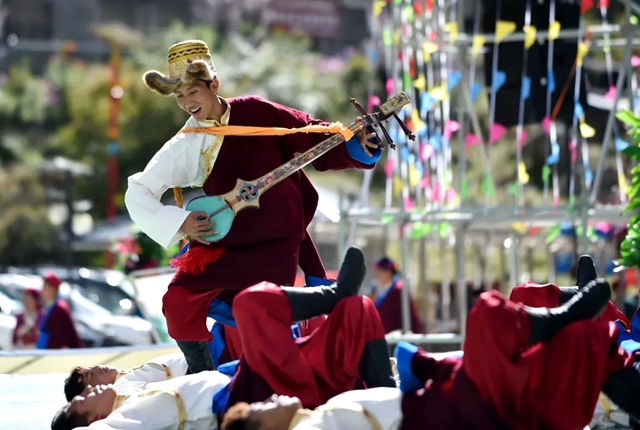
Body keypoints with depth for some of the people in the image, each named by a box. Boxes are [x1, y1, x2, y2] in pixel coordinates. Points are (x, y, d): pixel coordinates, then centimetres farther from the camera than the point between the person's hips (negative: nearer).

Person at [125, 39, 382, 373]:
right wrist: (179, 222, -14)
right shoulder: (185, 146, -4)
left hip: (274, 244, -2)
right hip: (220, 243, 2)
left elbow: (315, 139, -3)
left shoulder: (255, 113, -6)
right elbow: (137, 191, -3)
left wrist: (356, 146, -20)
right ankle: (202, 379, 10)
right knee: (177, 303, -13)